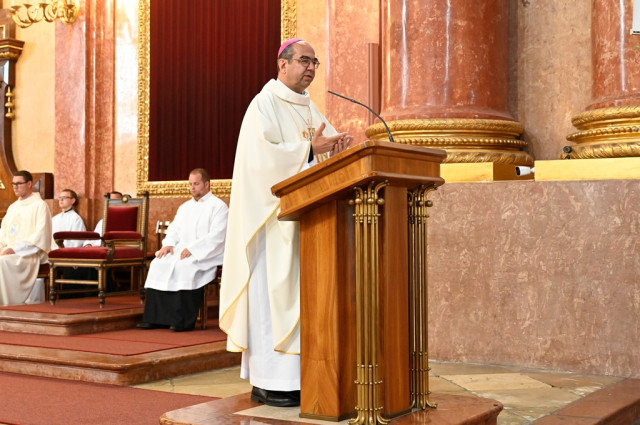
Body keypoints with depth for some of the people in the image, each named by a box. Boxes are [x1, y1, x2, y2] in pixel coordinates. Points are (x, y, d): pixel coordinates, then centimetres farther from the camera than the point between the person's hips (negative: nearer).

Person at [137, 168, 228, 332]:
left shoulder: (218, 206, -2)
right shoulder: (184, 207, 23)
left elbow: (217, 236, -13)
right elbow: (174, 228, 20)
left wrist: (192, 249, -21)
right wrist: (168, 244, -3)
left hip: (207, 254, -7)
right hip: (181, 250, 7)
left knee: (185, 266, -34)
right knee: (158, 264, -18)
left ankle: (184, 320, -27)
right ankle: (154, 318, -18)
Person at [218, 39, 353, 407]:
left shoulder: (308, 107, 18)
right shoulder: (265, 103, -6)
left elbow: (328, 145, 14)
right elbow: (263, 154, -18)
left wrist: (338, 146, -8)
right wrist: (310, 149, -21)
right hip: (273, 213, -8)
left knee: (301, 290, 6)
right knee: (273, 290, -9)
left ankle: (293, 375, 11)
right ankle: (267, 381, -4)